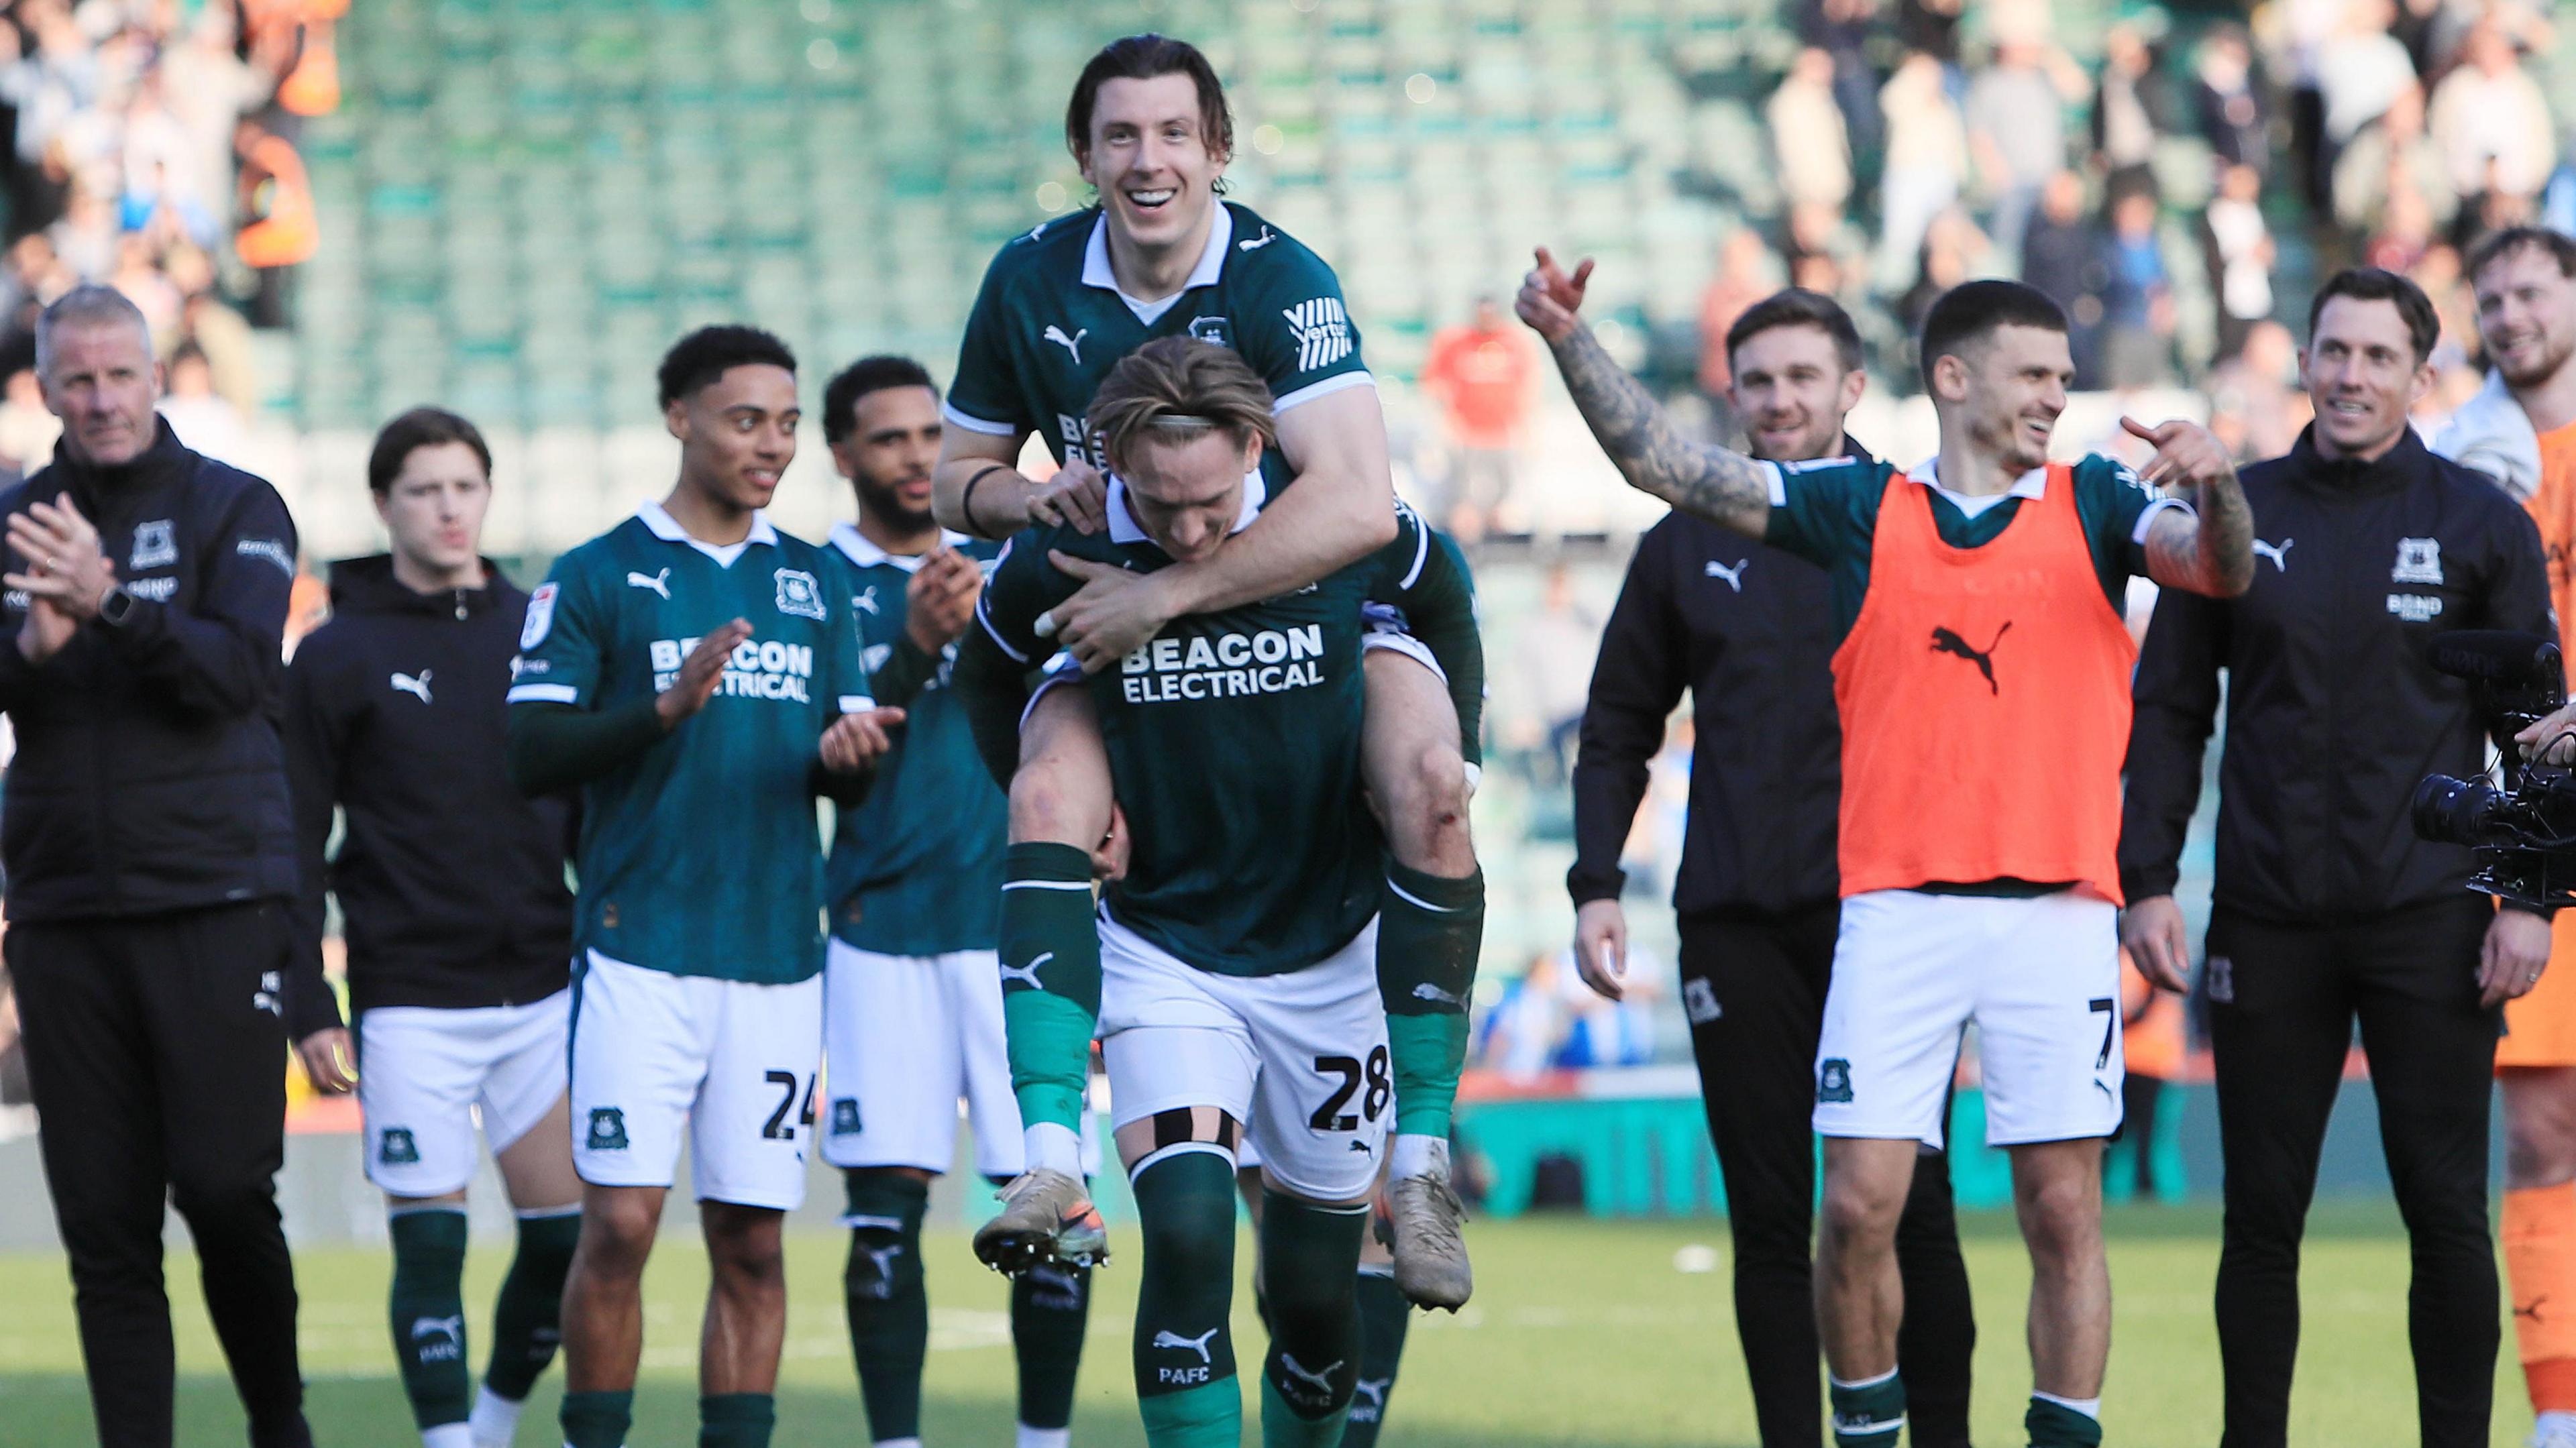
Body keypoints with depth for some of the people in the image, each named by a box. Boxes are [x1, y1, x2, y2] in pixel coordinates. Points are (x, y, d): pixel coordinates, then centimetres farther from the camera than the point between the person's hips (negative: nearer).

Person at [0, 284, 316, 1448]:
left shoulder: (233, 510, 2)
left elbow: (240, 671, -12)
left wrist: (112, 602, -26)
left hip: (215, 903, -3)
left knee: (225, 1188, -6)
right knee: (104, 1225, 1)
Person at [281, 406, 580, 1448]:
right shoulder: (338, 657, 1)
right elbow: (296, 844, 1)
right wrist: (304, 1004, -5)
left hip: (542, 989, 3)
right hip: (410, 1000, -3)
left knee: (565, 1229, 2)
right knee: (429, 1244, -5)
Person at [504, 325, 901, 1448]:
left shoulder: (818, 585, 14)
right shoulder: (596, 577, 2)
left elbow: (850, 779, 16)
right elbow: (530, 757, -4)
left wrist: (844, 755, -8)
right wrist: (663, 708, -18)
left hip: (779, 954, 4)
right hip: (639, 949, -4)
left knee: (752, 1243, 3)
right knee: (619, 1224, -10)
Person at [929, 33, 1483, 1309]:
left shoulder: (1281, 282, -20)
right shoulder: (1031, 283, -6)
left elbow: (1358, 504, -31)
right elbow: (957, 477, 8)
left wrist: (1170, 592, -31)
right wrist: (1032, 497, -16)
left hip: (1310, 603, -2)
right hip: (1123, 622, 2)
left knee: (1431, 786, -30)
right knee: (1046, 796, -28)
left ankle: (1421, 1156, -20)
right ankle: (1049, 1160, -35)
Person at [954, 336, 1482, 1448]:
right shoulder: (1059, 561, -15)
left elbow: (1441, 599, 10)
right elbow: (986, 675, 9)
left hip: (1330, 951, 1)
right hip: (1163, 951, -1)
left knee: (1316, 1298, 8)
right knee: (1186, 1233, -22)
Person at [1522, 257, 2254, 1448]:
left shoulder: (2092, 505, 11)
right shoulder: (1861, 507, 10)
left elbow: (2218, 570, -4)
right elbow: (1664, 464, 10)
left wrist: (2215, 489, -25)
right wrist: (1571, 338, -1)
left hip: (2058, 910, 0)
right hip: (1895, 910, 0)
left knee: (2063, 1212, -2)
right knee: (1860, 1206, -4)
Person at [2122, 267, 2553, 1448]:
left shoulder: (2481, 525, 3)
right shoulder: (2237, 514, 7)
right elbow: (2170, 710, 9)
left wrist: (2530, 896, -5)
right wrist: (2145, 881, 0)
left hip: (2429, 921, -2)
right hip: (2267, 926, 2)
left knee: (2446, 1215, -2)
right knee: (2261, 1217, 4)